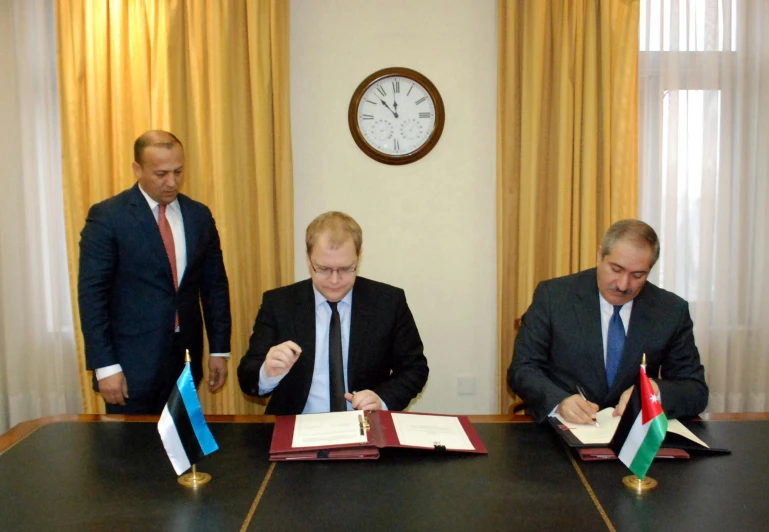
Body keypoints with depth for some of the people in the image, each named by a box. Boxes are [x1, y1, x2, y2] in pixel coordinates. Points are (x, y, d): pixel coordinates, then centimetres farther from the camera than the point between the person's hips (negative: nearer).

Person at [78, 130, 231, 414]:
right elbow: (92, 294, -9)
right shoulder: (107, 216, -7)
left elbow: (215, 284, 9)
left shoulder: (199, 216, 5)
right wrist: (105, 366, -12)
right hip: (132, 362, -3)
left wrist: (219, 349, 6)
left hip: (186, 357, 4)